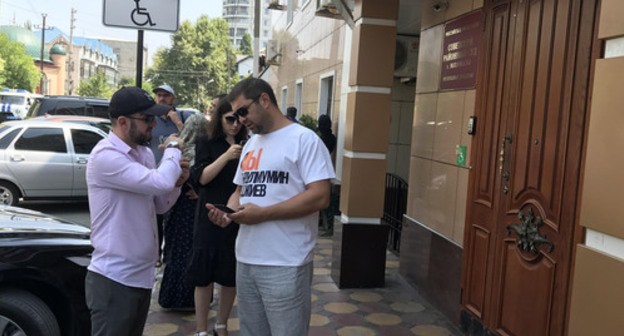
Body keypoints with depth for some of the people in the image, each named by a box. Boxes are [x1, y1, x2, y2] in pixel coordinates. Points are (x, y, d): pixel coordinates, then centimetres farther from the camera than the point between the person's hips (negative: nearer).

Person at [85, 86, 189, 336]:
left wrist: (177, 181, -5)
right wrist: (173, 149, -11)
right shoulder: (105, 155, -19)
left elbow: (159, 205, 15)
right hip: (114, 279, -8)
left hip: (142, 275, 9)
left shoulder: (145, 153, 9)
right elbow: (160, 181, -30)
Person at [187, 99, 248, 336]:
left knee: (232, 277, 11)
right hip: (210, 220, -3)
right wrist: (226, 156, -26)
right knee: (204, 277, 2)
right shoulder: (207, 144, -1)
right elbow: (201, 177, -13)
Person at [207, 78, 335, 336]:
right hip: (245, 259, 8)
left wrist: (263, 213, -19)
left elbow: (320, 197, -17)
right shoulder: (250, 144, 16)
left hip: (285, 265, -7)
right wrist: (228, 212, 0)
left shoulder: (304, 139, -9)